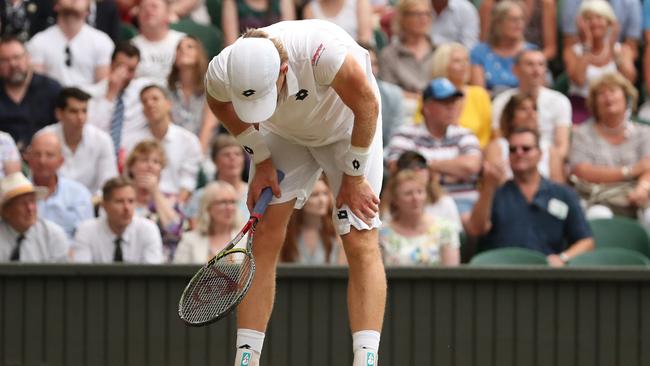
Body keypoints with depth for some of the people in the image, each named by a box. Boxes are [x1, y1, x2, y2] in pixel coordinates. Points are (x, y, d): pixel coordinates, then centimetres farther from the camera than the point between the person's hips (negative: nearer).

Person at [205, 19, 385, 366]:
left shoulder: (323, 51, -43)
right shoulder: (221, 73, -31)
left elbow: (367, 105, -24)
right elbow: (220, 105, -2)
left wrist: (353, 175, -16)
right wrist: (260, 159, -7)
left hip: (348, 128, -3)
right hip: (284, 135, 3)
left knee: (360, 243, -15)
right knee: (264, 236, -8)